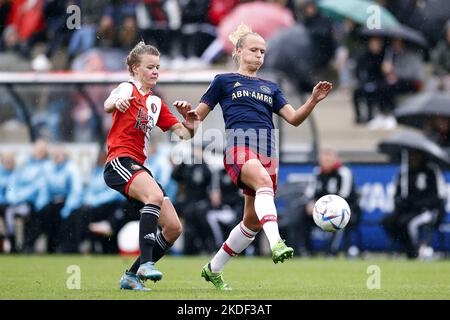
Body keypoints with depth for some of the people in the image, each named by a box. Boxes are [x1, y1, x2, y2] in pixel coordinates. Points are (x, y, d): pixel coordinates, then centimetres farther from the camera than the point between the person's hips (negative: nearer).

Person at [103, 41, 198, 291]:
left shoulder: (156, 102, 21)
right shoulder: (128, 89, 0)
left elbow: (184, 134, 19)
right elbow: (108, 105, -23)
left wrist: (190, 123, -5)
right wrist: (116, 102, -48)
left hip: (139, 168, 8)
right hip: (120, 161, -8)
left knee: (174, 228, 0)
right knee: (155, 196, -37)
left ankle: (132, 276, 8)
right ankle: (145, 264, -42)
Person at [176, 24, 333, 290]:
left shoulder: (270, 87, 25)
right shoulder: (224, 81, 15)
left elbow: (294, 118, 16)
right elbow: (199, 115, 12)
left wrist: (313, 101, -1)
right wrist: (189, 116, -12)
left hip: (268, 149, 6)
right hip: (239, 144, -6)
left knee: (253, 221, 4)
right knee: (263, 181, -38)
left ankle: (213, 269, 22)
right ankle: (276, 244, -58)